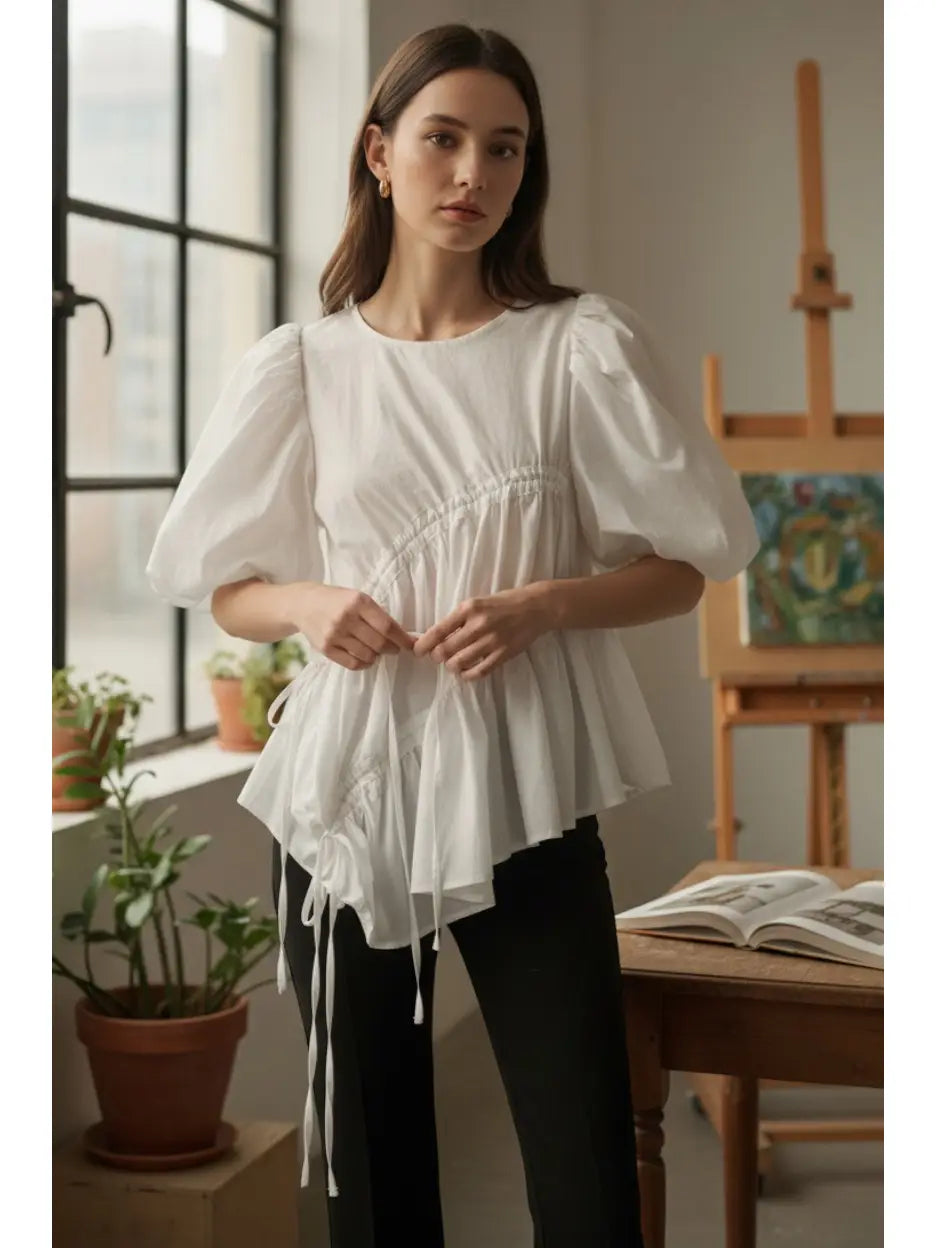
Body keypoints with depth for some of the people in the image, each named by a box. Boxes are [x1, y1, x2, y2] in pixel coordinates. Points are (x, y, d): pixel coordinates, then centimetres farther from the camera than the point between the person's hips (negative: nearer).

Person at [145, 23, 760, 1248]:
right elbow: (225, 586, 13)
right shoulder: (299, 366, 5)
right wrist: (309, 605, -9)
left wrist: (540, 607, -14)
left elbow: (682, 566, 3)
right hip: (347, 791, 2)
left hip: (524, 797, -1)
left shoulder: (583, 344, 0)